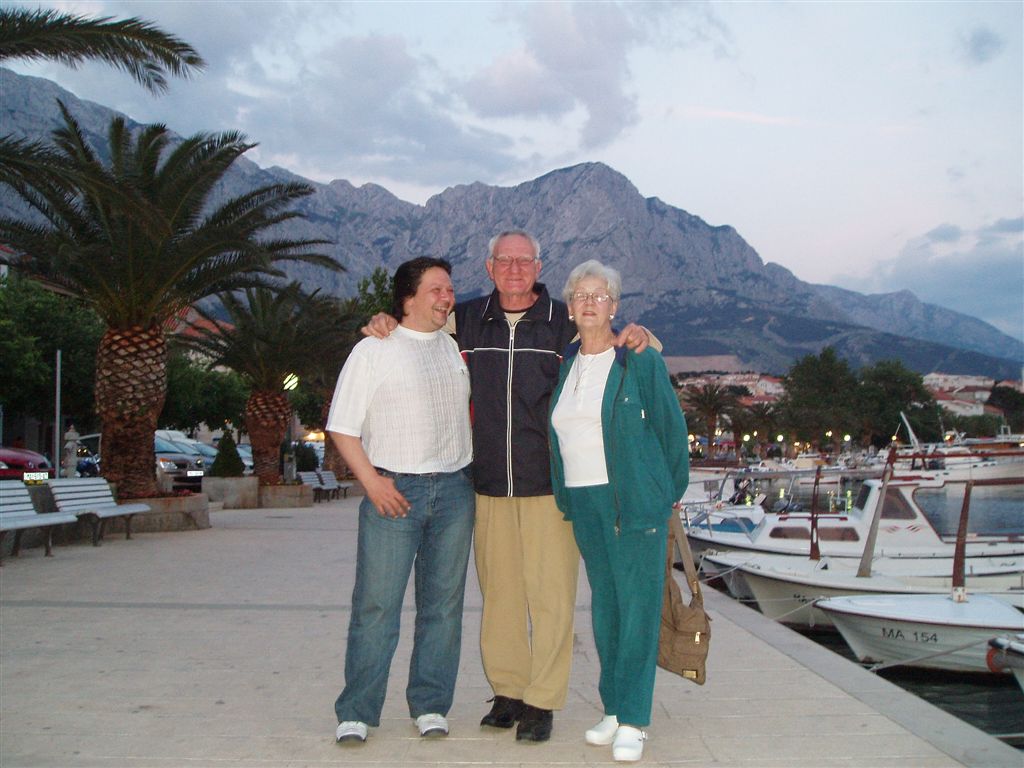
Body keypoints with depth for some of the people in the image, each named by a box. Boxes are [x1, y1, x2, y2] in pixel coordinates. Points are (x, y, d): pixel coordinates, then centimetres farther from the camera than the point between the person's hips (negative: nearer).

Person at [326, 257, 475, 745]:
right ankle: (356, 712, 6)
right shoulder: (373, 350, 0)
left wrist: (470, 466, 12)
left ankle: (430, 705, 18)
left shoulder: (456, 347, 14)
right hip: (394, 489, -4)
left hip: (454, 489, 5)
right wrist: (371, 480, -11)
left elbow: (471, 406, 26)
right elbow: (342, 426, -2)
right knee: (376, 604, -4)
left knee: (444, 603, 7)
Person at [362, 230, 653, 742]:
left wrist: (634, 335, -10)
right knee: (498, 592, 9)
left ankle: (543, 701, 8)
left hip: (549, 483, -2)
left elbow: (609, 352, 13)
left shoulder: (566, 321, 3)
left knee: (550, 594, -3)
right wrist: (385, 324, 3)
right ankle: (507, 691, 23)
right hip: (489, 484, 3)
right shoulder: (469, 319, 10)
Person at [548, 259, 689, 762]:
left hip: (635, 500, -5)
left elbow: (672, 427, 1)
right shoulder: (564, 365, 10)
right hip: (582, 501, 5)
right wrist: (565, 495, 14)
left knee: (638, 604, -3)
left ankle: (632, 720, 3)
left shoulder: (641, 361, -4)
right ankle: (613, 708, 20)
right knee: (603, 606, 10)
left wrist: (670, 493, 5)